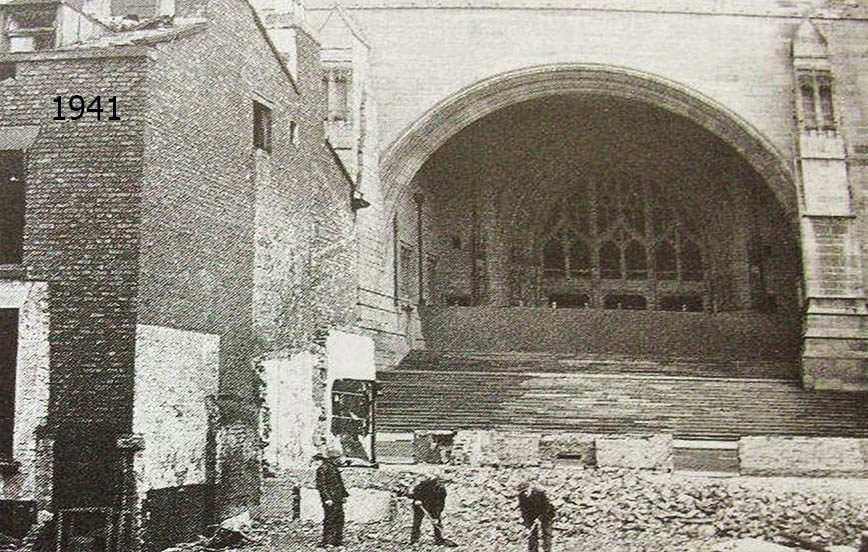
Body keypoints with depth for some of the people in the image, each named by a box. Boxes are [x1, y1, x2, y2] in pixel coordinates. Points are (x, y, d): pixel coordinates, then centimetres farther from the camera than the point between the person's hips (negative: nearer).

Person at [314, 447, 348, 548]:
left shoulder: (334, 468, 16)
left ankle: (337, 540, 19)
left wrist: (344, 494, 19)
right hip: (330, 500, -9)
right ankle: (326, 541, 3)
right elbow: (321, 485, -16)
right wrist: (327, 498, -21)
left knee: (339, 519, 11)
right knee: (329, 520, -5)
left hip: (338, 499, 9)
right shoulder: (322, 469, -12)